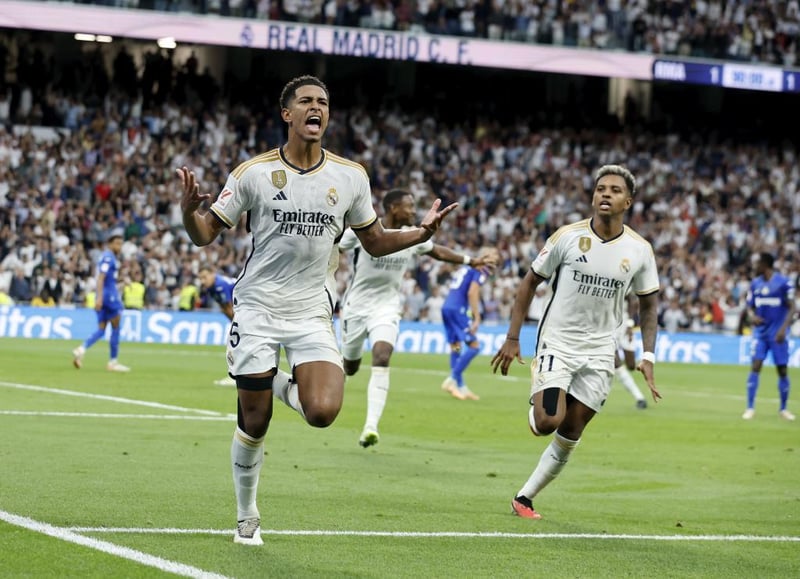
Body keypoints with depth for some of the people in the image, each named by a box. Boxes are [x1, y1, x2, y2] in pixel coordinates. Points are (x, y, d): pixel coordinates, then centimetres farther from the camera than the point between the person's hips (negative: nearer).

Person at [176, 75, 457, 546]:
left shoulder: (350, 176, 1)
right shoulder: (254, 173, -5)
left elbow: (375, 242, 13)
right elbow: (206, 235, -1)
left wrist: (421, 233, -4)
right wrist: (189, 209, -23)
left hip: (312, 312, 1)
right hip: (258, 310, -1)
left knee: (323, 412, -20)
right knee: (254, 424, 1)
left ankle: (285, 386, 15)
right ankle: (247, 516, 24)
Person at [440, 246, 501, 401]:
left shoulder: (465, 268, 22)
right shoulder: (480, 272, -4)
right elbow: (472, 292, -16)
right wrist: (477, 318, -18)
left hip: (446, 307, 9)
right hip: (458, 309, -9)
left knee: (455, 347, 13)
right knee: (473, 346, -7)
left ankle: (461, 387, 15)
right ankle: (452, 380, -12)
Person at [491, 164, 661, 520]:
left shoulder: (639, 250, -3)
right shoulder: (568, 237, -8)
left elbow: (648, 304, 9)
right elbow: (530, 282, 1)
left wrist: (648, 356, -2)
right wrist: (512, 338, -3)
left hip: (599, 354, 3)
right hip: (557, 343, -2)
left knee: (569, 436, 4)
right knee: (548, 422, -21)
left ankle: (524, 498, 18)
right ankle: (535, 410, 14)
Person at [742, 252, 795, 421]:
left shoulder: (784, 282, -8)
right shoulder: (755, 284, 6)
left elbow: (791, 308, -7)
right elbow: (750, 307, 13)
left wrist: (783, 328, -18)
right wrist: (752, 316, -10)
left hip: (777, 334, -3)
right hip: (760, 332, 3)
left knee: (782, 370, 3)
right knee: (755, 367, -9)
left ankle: (783, 408, 18)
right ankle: (750, 407, -7)